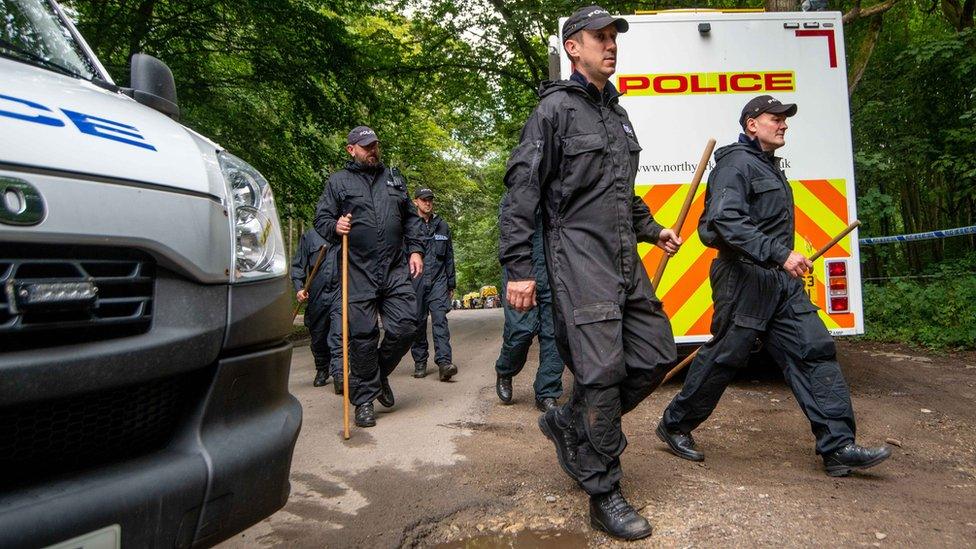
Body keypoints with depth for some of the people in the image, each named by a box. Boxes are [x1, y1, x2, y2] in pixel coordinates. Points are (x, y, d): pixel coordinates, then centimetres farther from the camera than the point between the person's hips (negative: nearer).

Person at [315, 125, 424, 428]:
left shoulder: (394, 178, 19)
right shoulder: (338, 181, 9)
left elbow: (411, 218, 21)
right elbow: (321, 218, 6)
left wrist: (415, 249, 9)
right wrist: (335, 227, -16)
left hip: (396, 269, 3)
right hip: (358, 272, -3)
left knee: (405, 327, -2)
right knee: (363, 336, -2)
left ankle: (380, 373, 26)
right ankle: (364, 399, 12)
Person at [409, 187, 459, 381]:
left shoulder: (442, 225, 14)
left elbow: (449, 256, 18)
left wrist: (451, 283, 16)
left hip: (438, 280, 1)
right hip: (415, 280, -1)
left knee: (440, 318, -11)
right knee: (417, 322, 4)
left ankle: (444, 362, -17)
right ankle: (420, 363, 16)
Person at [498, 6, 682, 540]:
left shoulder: (617, 113, 22)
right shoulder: (556, 108, -3)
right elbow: (520, 192, -10)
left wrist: (651, 229, 19)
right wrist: (518, 268, -16)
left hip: (625, 259, 9)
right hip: (580, 255, -8)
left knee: (656, 353, 7)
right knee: (603, 369, -9)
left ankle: (568, 422, 23)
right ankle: (603, 495, 7)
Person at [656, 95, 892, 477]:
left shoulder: (769, 166, 21)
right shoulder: (736, 163, -10)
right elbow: (726, 223, -25)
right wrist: (781, 254, -30)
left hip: (780, 281, 9)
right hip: (744, 278, -9)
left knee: (815, 350, 2)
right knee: (723, 359, -1)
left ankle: (838, 447, 6)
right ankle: (674, 425, 17)